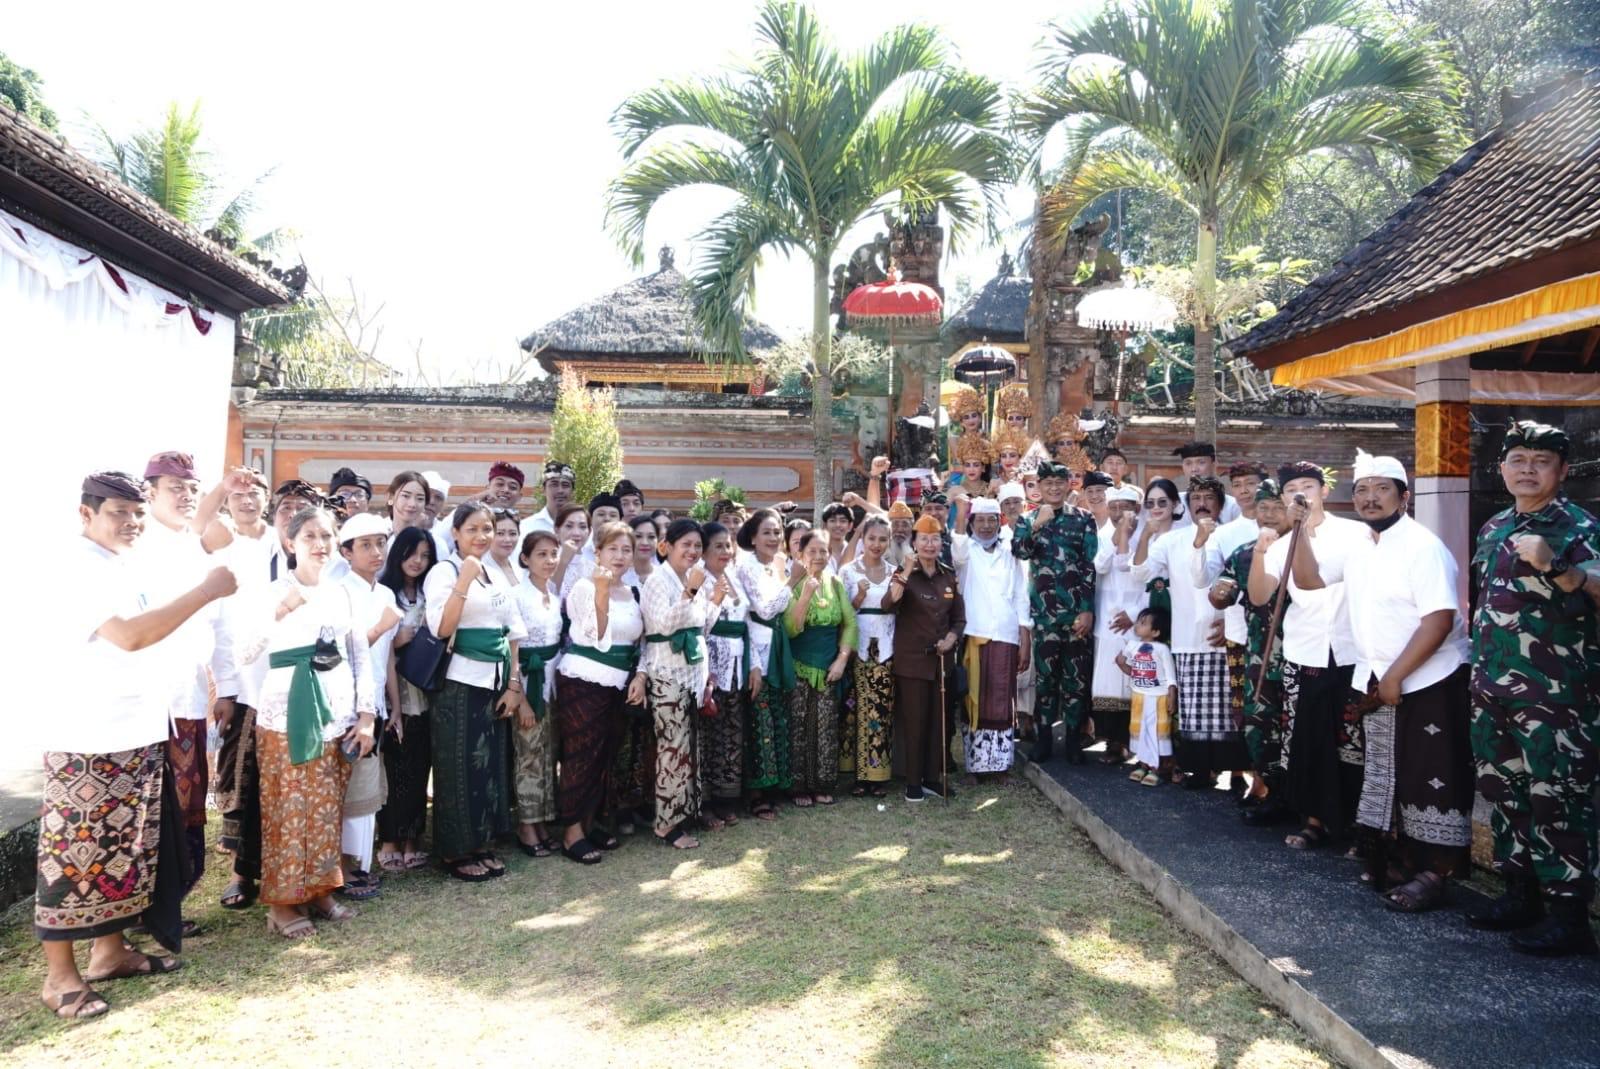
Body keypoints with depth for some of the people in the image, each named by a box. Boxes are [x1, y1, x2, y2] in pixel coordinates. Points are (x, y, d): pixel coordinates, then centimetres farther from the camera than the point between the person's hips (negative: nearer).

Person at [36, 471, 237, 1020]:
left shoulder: (122, 568, 13)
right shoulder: (80, 571, -16)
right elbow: (129, 636, -30)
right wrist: (206, 591, -28)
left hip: (138, 734, 9)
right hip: (87, 741, -9)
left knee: (126, 849, 16)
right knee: (75, 855, 1)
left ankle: (110, 950, 28)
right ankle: (60, 974, 12)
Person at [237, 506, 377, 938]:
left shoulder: (343, 592, 10)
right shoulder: (274, 592, -1)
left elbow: (360, 656, 11)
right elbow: (246, 654, -7)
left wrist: (366, 714, 4)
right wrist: (278, 616, -22)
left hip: (337, 715, 4)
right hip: (287, 716, -4)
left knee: (326, 809, 9)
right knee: (288, 809, -1)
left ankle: (320, 891, 21)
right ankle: (282, 902, 9)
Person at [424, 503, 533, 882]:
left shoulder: (497, 577, 13)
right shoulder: (444, 571, -7)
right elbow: (442, 629, -20)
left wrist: (514, 685, 6)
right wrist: (464, 580, -27)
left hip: (495, 683, 6)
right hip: (460, 684, -6)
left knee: (491, 765, 11)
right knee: (461, 767, 1)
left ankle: (483, 845, 23)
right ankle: (456, 851, 13)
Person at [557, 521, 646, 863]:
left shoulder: (629, 593, 12)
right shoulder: (584, 587, -9)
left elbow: (637, 642, 16)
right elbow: (597, 636, -18)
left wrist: (639, 676, 1)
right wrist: (601, 592, -26)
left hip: (615, 685, 7)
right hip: (582, 683, -7)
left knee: (605, 756, 11)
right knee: (581, 756, -3)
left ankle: (588, 821, 24)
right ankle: (572, 832, 5)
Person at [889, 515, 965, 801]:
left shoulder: (949, 576, 7)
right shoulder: (904, 575, -7)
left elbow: (959, 616, 13)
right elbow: (891, 601, -27)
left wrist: (951, 639, -4)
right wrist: (907, 571, -34)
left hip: (941, 659, 5)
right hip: (911, 660, -5)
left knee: (938, 720, 11)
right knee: (914, 721, 0)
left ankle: (933, 777, 22)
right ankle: (913, 781, 11)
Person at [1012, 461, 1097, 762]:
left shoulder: (1083, 519, 5)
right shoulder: (1028, 519, 9)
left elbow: (1091, 565, 0)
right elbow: (1018, 550, -10)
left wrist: (1088, 609, -6)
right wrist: (1037, 525, -22)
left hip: (1078, 609, 0)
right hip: (1044, 609, 0)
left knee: (1077, 674, 4)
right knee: (1045, 673, 4)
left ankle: (1074, 739, 14)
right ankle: (1042, 737, 14)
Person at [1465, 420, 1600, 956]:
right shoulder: (1494, 528, 13)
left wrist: (1551, 564, -36)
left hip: (1551, 691, -7)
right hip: (1492, 687, 8)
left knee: (1556, 800, -3)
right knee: (1501, 790, 15)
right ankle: (1520, 892, 28)